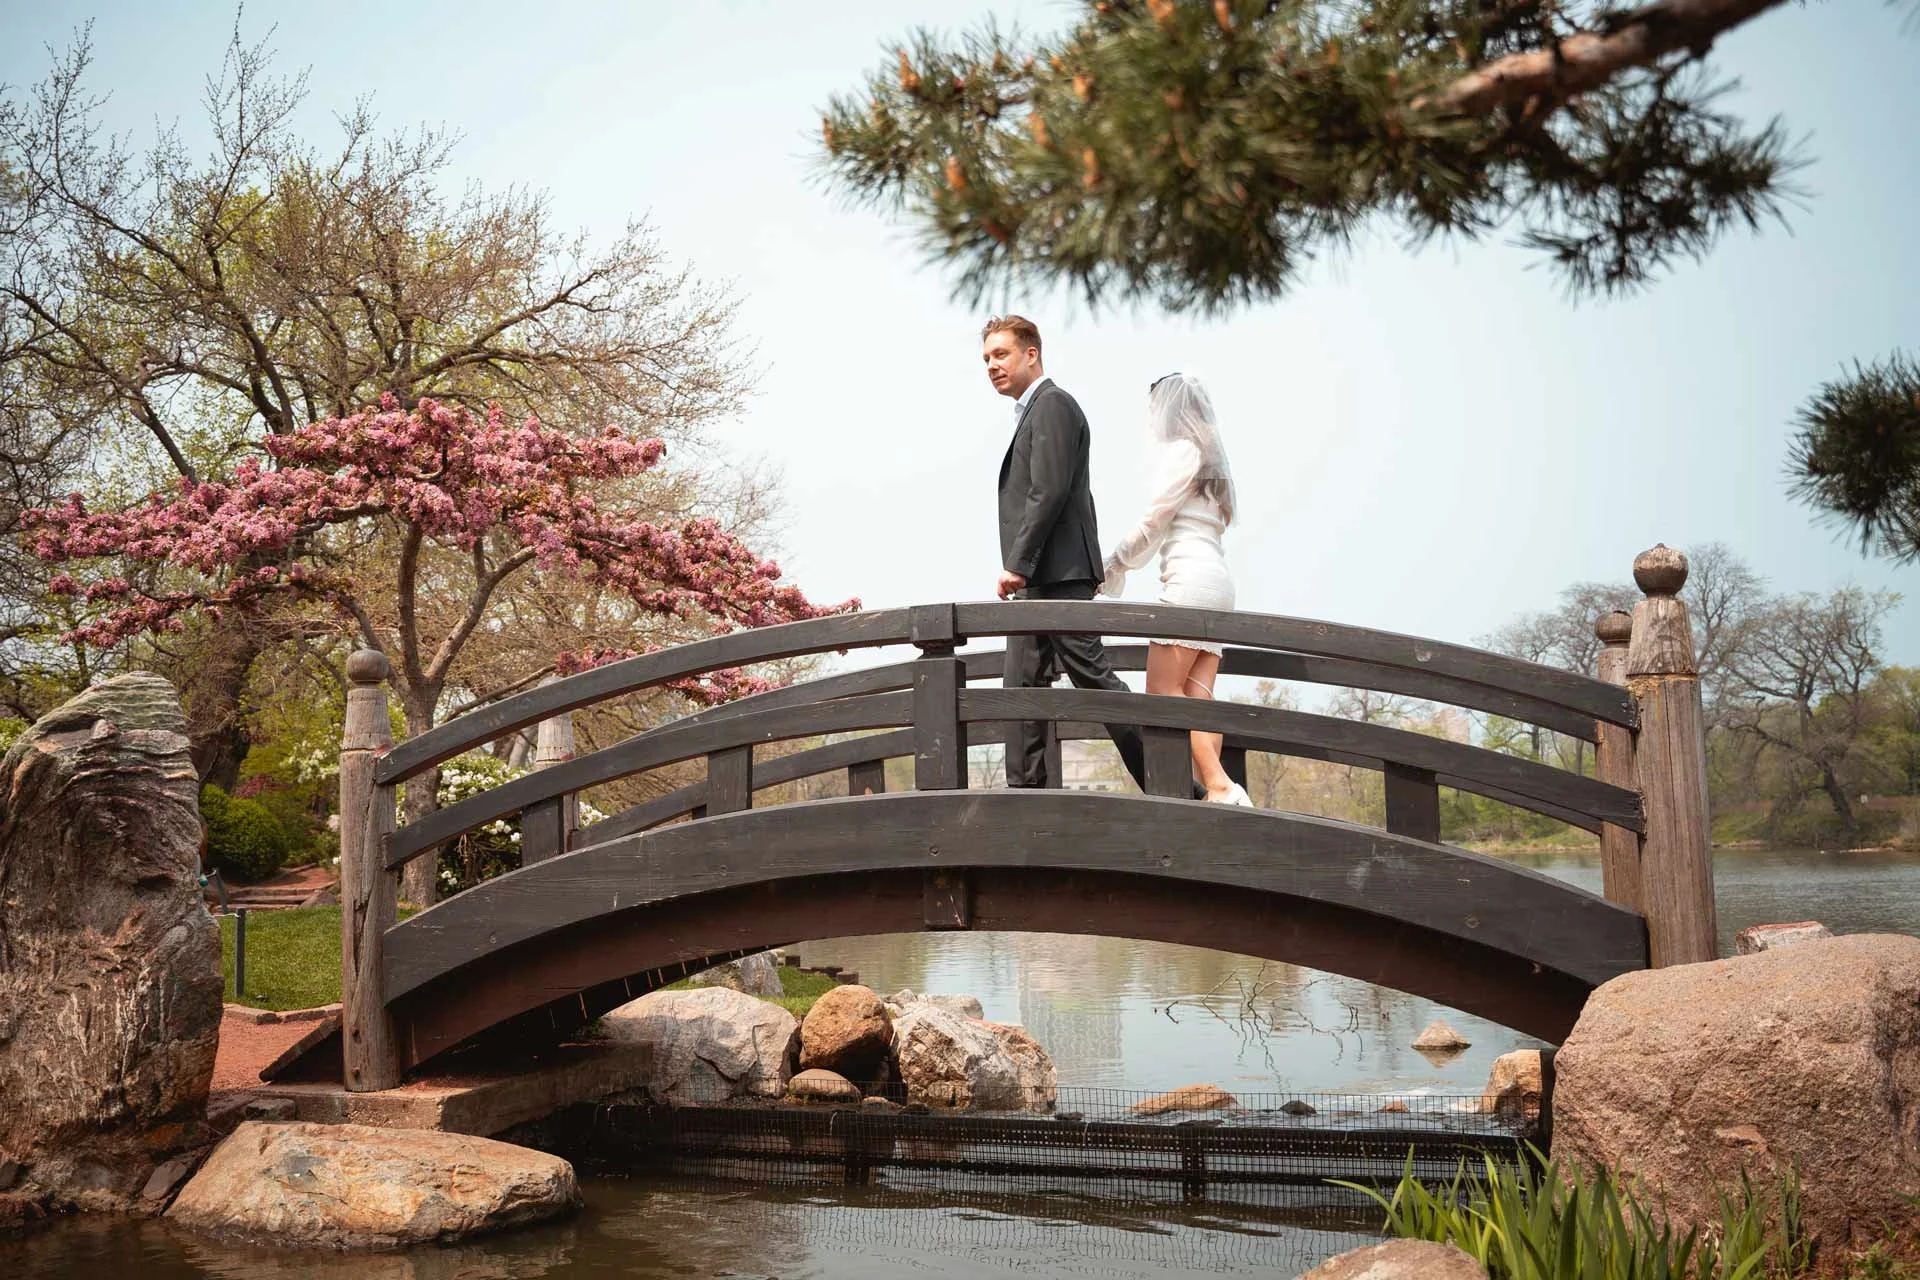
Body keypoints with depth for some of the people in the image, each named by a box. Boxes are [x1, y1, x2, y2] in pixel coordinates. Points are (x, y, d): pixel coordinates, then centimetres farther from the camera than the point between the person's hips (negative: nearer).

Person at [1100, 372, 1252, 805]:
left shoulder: (1181, 450, -2)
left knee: (1163, 690, -13)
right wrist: (1121, 566, 24)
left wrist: (1111, 567, 4)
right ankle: (1216, 790, -11)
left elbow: (1153, 522, -6)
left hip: (1190, 577, -9)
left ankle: (1220, 786, -22)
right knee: (1196, 697, 0)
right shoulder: (1208, 458, 25)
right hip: (1217, 579, 9)